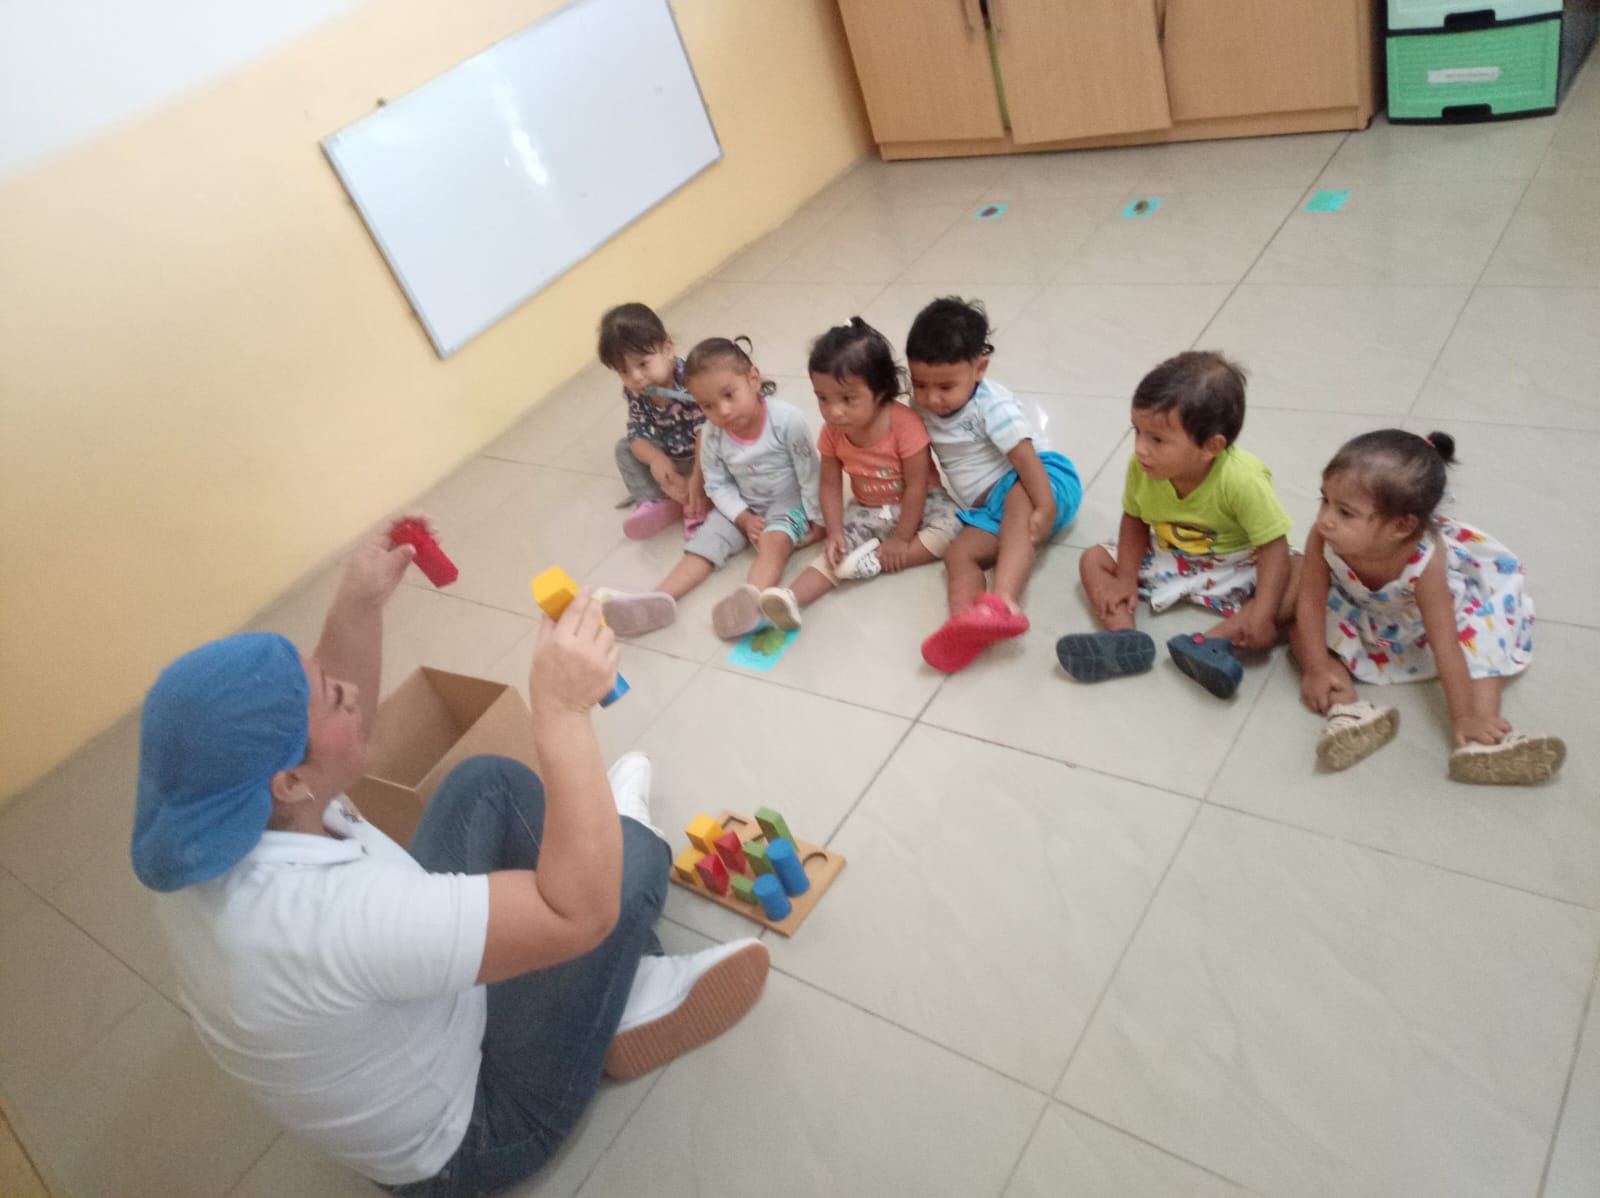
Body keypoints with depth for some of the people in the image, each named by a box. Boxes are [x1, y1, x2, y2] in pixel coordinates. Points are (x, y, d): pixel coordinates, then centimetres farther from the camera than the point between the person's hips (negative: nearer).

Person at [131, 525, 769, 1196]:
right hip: (461, 1139, -7)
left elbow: (336, 731, 0)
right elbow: (578, 910, -44)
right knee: (631, 859, -5)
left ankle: (620, 974, 23)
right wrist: (563, 711, -43)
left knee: (489, 782, 8)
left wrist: (359, 604, -13)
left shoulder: (201, 826, -19)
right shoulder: (322, 914, -46)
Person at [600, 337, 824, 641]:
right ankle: (659, 600, -22)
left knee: (774, 541, -33)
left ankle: (751, 601, -57)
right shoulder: (713, 438, -15)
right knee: (704, 542, -10)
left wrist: (817, 519, -10)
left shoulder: (787, 420, -26)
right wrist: (745, 519, -15)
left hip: (790, 500, -5)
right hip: (743, 506, 5)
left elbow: (809, 473, -16)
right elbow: (718, 486, -3)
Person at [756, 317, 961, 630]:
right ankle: (790, 599, -35)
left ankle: (874, 561, -28)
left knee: (949, 526, -30)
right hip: (867, 512, 3)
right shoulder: (832, 432, -13)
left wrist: (901, 539, -19)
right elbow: (831, 486, -5)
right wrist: (835, 534, -16)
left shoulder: (904, 424, -27)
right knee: (837, 554, -17)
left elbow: (916, 487, -22)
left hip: (918, 504, -2)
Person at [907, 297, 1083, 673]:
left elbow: (1025, 456, -25)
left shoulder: (992, 405, -16)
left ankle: (1004, 602, -59)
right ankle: (964, 626, -48)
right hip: (986, 512, 7)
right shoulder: (922, 407, 3)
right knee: (958, 554, -21)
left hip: (1026, 488, -6)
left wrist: (1044, 508, -35)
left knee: (1016, 504, -40)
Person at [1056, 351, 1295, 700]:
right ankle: (1123, 637, -27)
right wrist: (1126, 579, -16)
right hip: (1169, 558, 4)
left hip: (1236, 566, -4)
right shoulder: (1141, 466, -22)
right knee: (1094, 560, -6)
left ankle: (1215, 641, -38)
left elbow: (1274, 548, -29)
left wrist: (1262, 616, -38)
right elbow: (1135, 520, -5)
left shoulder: (1242, 479, -33)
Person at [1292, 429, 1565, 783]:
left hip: (1419, 618, -1)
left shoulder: (1425, 562, -41)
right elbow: (1311, 602, -25)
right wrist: (1318, 669, -26)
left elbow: (1446, 648, -37)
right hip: (1358, 612, 2)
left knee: (1480, 637, -18)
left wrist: (1465, 718, -35)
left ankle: (1479, 742, -26)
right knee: (1304, 633, -17)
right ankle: (1346, 710, -29)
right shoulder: (1323, 538, -38)